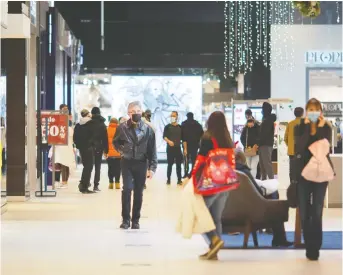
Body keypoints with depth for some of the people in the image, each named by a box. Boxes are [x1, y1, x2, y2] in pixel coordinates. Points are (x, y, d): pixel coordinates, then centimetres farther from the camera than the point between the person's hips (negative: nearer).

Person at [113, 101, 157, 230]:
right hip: (127, 163, -1)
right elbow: (115, 142, 14)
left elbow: (152, 150, -2)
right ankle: (125, 219, -2)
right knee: (127, 189, -11)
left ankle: (136, 220, 16)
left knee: (138, 192, 6)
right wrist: (122, 150, -1)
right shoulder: (122, 127, -5)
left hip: (141, 163, 1)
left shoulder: (147, 129, -5)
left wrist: (152, 167, -5)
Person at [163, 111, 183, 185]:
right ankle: (168, 179, 9)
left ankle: (179, 180, 6)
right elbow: (164, 136, -5)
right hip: (170, 148, -1)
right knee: (170, 164, 2)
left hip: (178, 148, 1)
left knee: (178, 164, 1)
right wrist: (168, 141, -25)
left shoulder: (180, 127, 8)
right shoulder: (167, 127, 3)